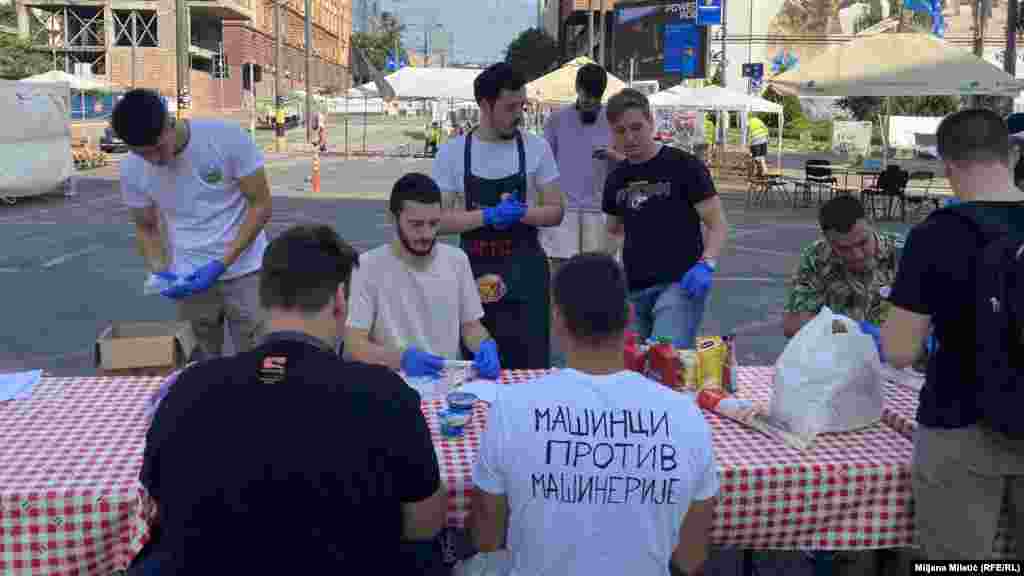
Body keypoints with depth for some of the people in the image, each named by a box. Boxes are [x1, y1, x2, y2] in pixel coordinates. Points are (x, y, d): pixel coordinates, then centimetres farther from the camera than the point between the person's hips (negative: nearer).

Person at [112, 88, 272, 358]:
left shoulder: (228, 137, -17)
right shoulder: (132, 170, -5)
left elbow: (260, 206, -11)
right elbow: (146, 228, 9)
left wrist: (220, 265, -18)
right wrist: (161, 273, -11)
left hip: (244, 272, -2)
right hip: (191, 278, 3)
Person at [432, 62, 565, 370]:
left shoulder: (537, 147, -1)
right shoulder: (452, 153, -2)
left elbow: (555, 211, 1)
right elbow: (439, 219, -4)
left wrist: (519, 212, -18)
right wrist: (487, 216, -18)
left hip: (525, 273, 0)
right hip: (475, 273, 1)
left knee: (531, 369, 0)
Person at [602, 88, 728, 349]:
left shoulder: (683, 166, -4)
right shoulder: (616, 179, 13)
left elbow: (718, 224, -4)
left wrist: (705, 264, -21)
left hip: (680, 284, -6)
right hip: (633, 290, 6)